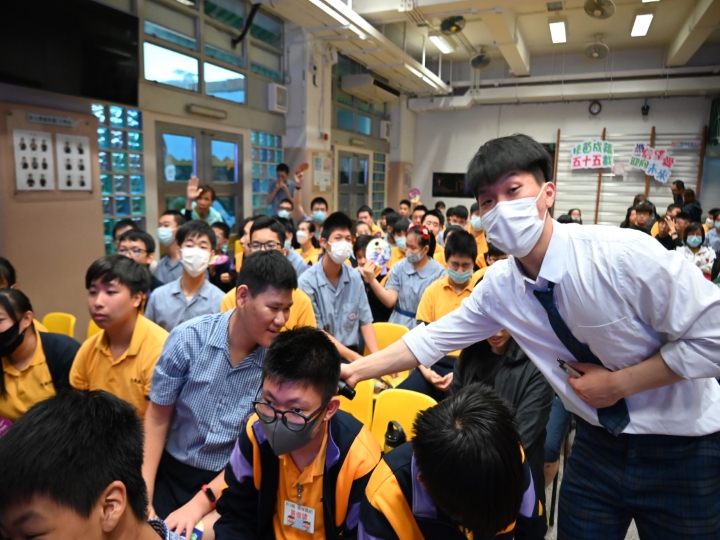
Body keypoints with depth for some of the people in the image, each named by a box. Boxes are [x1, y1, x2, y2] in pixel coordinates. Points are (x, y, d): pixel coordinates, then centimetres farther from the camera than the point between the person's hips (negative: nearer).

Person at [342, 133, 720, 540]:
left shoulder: (625, 254, -27)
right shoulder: (500, 285, -12)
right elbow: (435, 337, -4)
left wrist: (618, 384, -20)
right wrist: (357, 370, -6)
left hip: (683, 447, -3)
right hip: (599, 442, 3)